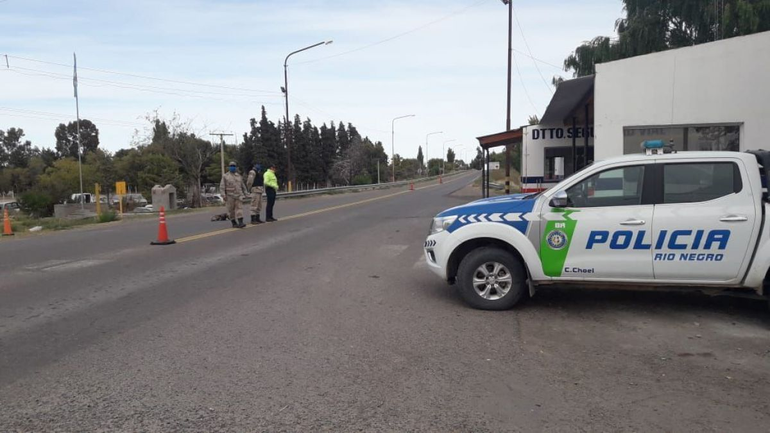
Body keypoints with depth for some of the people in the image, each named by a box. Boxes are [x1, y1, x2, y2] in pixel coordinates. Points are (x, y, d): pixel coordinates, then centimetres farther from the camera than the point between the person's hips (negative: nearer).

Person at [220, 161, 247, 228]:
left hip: (238, 195, 2)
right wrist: (224, 195, -12)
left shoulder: (239, 176, 13)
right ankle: (234, 223, 13)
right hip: (230, 196, -2)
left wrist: (245, 194, 17)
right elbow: (222, 187, -2)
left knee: (239, 209, -10)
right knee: (231, 210, 2)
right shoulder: (225, 176, 2)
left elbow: (242, 186, 20)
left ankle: (240, 223, -19)